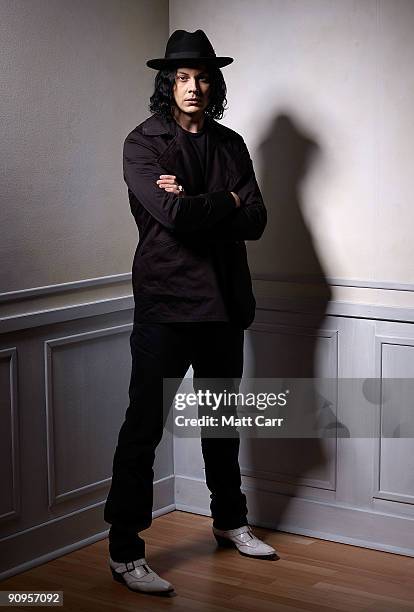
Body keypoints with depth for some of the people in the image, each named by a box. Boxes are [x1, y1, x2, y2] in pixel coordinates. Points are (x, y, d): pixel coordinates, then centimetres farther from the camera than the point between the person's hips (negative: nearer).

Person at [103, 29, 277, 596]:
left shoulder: (231, 143, 9)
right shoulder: (143, 142, -6)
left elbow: (256, 222, -2)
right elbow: (173, 214, -21)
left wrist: (195, 204, -14)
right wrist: (226, 200, -7)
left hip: (224, 302, 6)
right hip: (166, 300, -5)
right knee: (144, 426, -3)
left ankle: (230, 521, 36)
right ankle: (124, 550, 5)